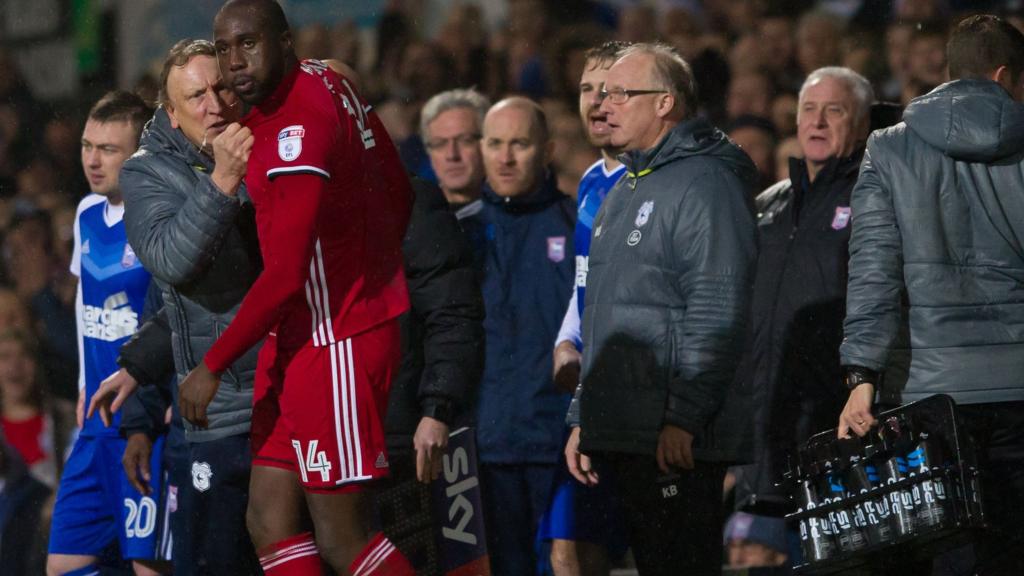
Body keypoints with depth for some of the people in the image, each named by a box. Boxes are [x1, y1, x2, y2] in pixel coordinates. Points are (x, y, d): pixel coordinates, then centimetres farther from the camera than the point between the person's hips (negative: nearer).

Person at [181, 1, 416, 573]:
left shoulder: (296, 128, -22)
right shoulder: (327, 81, 7)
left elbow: (285, 275, -23)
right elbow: (400, 197, 18)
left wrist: (213, 367, -16)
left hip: (334, 344, -10)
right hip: (297, 338, 10)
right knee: (273, 526, 6)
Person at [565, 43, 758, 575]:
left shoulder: (704, 182, -10)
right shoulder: (624, 192, 21)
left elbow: (718, 314, -18)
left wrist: (684, 418, -22)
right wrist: (584, 420, 22)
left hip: (678, 440, -10)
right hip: (622, 439, 10)